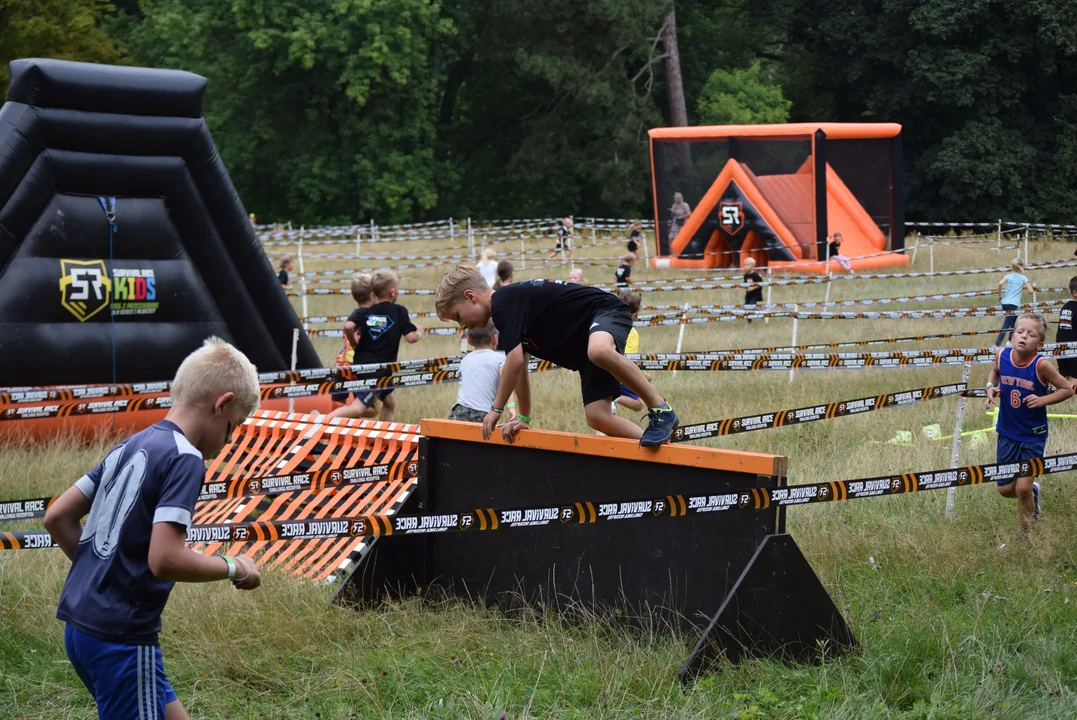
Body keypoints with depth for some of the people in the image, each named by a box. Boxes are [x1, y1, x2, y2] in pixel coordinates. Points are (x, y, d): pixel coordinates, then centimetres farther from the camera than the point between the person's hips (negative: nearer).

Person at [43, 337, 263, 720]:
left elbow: (58, 517, 15)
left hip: (81, 625, 9)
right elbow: (165, 559, -24)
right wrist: (234, 568, -9)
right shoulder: (184, 458, -14)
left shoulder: (131, 446, 12)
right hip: (122, 637, -9)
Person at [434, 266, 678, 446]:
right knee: (597, 417, -7)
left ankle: (661, 409, -30)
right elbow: (520, 368, 22)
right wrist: (524, 417, 23)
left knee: (599, 351, -44)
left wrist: (497, 408, -12)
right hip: (586, 348, 10)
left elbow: (515, 360, -23)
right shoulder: (507, 311, 14)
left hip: (605, 312, -10)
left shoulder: (505, 302, -18)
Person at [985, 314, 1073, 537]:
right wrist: (991, 387, -5)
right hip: (1007, 433, 4)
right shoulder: (1002, 356, -11)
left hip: (1033, 436, -4)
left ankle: (1024, 536, 17)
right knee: (1005, 489, 10)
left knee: (1023, 488, -7)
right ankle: (1032, 494, 44)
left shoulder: (1041, 365, -22)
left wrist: (1043, 400, -24)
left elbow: (1067, 390, -11)